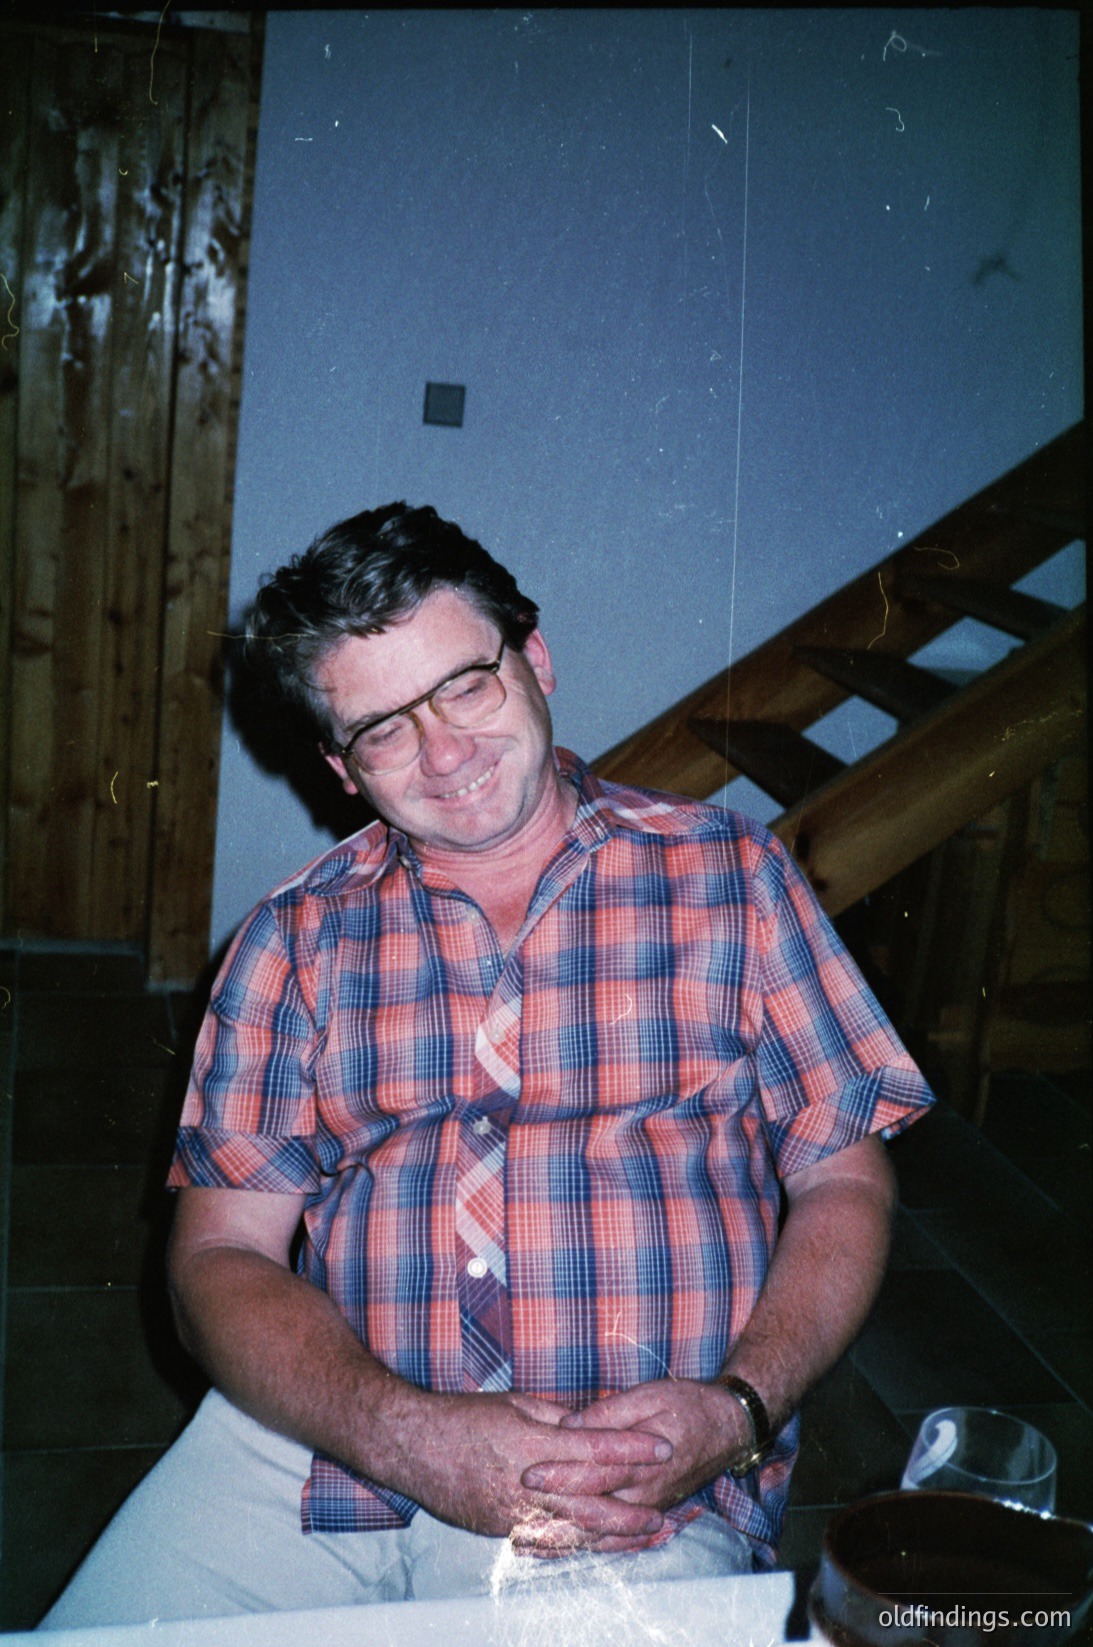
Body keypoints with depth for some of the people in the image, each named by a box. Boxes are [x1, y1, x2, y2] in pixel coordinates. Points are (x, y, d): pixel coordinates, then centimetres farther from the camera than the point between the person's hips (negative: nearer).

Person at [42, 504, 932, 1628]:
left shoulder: (730, 877, 6)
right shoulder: (296, 939, 8)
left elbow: (844, 1184, 7)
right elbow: (220, 1258, 3)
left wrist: (738, 1409, -11)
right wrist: (406, 1437, -15)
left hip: (646, 1488, -1)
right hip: (323, 1439, 1)